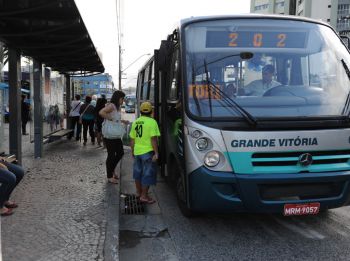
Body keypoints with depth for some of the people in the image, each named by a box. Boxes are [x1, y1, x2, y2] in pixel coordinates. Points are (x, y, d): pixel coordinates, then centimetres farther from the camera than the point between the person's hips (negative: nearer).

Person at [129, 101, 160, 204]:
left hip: (137, 151, 7)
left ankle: (139, 192, 35)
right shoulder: (152, 122, -13)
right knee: (147, 174, 2)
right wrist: (156, 153, -16)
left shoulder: (135, 122, 7)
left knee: (138, 172, 20)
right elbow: (153, 139, -19)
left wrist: (132, 151, 21)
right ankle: (144, 196, 4)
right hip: (148, 152, -7)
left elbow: (132, 139, 11)